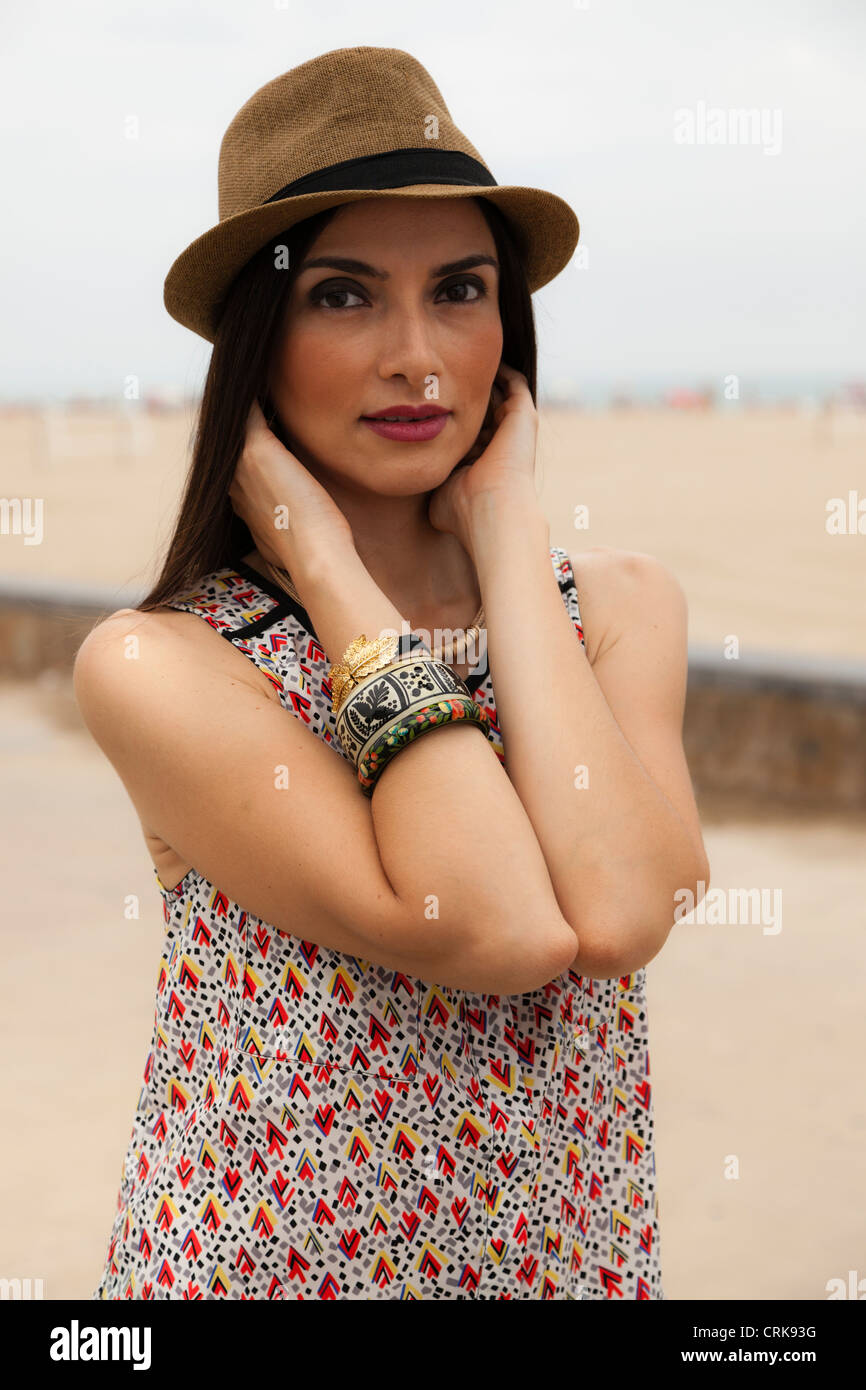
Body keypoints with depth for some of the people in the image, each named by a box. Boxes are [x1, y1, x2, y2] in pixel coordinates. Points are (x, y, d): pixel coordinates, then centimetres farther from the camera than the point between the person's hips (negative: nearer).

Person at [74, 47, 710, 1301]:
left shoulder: (622, 608, -4)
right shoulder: (156, 665, -15)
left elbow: (618, 915, -24)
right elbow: (495, 932, -26)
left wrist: (505, 529, -15)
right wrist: (324, 560, -19)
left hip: (574, 1258, 3)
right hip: (246, 1262, -3)